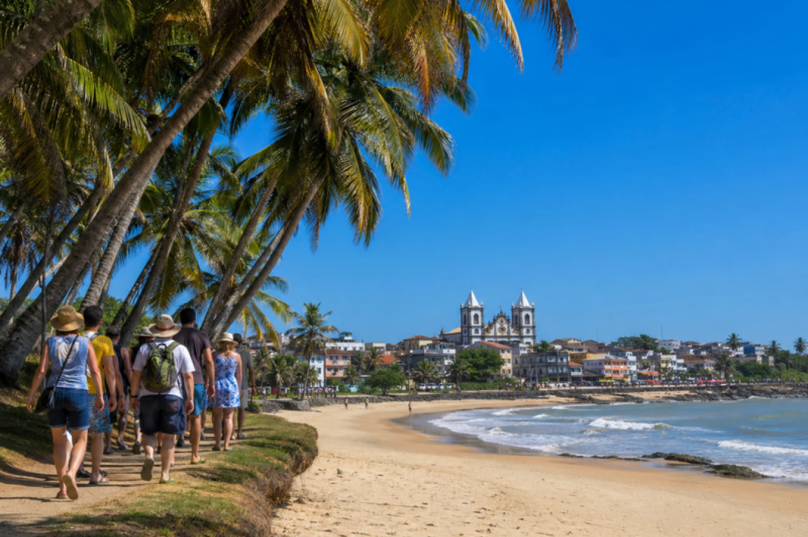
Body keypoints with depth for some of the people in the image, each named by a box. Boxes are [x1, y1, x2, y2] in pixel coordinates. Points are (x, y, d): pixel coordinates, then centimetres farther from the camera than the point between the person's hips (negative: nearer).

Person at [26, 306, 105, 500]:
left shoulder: (50, 343, 0)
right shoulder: (85, 343, -1)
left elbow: (41, 371, -6)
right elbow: (95, 371, -4)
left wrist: (31, 395, 3)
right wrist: (100, 395, 5)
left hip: (54, 394, 2)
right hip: (78, 395, -1)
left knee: (59, 441, 12)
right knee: (80, 440, 8)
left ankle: (63, 488, 7)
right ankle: (71, 473, -19)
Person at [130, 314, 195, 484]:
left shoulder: (145, 348, 4)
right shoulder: (180, 349, 2)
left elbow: (136, 374, 3)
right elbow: (188, 376, -1)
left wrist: (134, 396, 11)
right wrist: (190, 398, 4)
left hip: (148, 397, 1)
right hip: (172, 396, -1)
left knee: (149, 432, 13)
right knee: (168, 436, 6)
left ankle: (149, 455, -16)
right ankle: (165, 474, 8)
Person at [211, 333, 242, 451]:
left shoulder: (215, 355, -1)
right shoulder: (237, 356, 3)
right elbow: (239, 375, 6)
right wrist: (238, 389, 16)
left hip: (217, 386, -1)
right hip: (232, 386, 1)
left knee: (218, 417, 5)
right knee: (228, 417, 5)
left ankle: (218, 444, 2)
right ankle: (226, 444, 0)